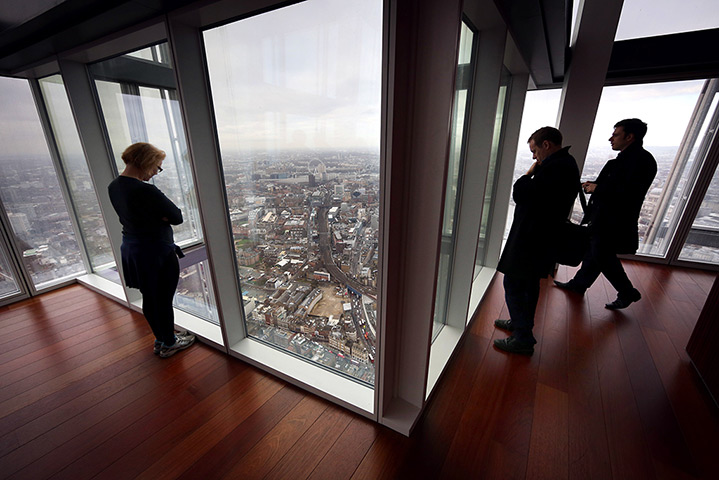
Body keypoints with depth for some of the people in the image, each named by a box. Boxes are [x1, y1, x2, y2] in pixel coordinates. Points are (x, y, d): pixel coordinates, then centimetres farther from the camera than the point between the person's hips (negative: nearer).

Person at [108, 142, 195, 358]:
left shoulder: (113, 187, 2)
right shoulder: (145, 191, -26)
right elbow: (177, 217, -19)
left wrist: (157, 214, -5)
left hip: (131, 249, 9)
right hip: (157, 252, -8)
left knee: (149, 298, 20)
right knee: (164, 299, 9)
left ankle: (160, 339, 39)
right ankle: (169, 343, 28)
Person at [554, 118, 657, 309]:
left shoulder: (642, 160, -18)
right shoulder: (625, 158, 13)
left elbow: (628, 193, -27)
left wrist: (597, 188, -17)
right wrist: (593, 185, 3)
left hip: (613, 222, -10)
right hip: (602, 218, 10)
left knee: (603, 257, 1)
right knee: (591, 251, 17)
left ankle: (628, 293, 21)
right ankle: (579, 284, 31)